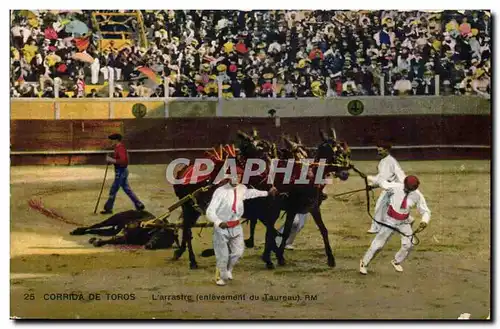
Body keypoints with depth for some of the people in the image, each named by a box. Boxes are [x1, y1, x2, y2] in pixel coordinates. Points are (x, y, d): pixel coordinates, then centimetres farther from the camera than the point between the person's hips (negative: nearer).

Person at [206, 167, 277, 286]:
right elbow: (210, 211, -27)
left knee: (238, 252, 10)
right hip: (221, 227, -5)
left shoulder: (242, 189, -2)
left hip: (236, 226, 5)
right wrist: (219, 223, -43)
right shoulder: (220, 191, -22)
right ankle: (221, 277, 28)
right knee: (222, 255, 1)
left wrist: (267, 193, 31)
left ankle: (228, 270, 39)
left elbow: (251, 192, 24)